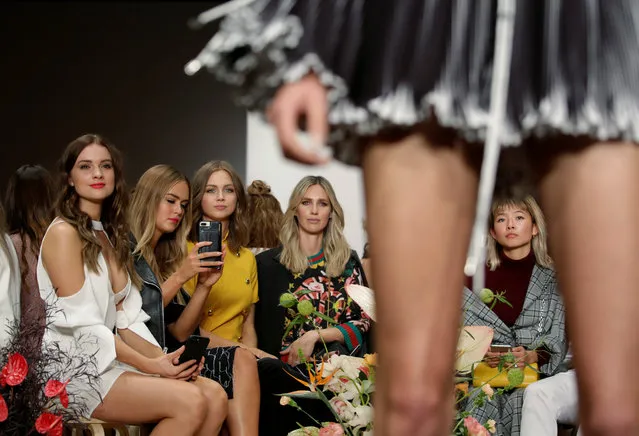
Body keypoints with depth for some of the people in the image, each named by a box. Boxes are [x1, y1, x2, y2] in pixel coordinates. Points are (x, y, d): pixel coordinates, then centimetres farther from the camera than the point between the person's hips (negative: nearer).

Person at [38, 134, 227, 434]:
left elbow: (126, 319, 10)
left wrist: (161, 358, -7)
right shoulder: (63, 232, -9)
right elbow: (82, 325, -15)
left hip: (110, 361, 8)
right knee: (191, 402, -25)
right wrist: (149, 365, -18)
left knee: (215, 395, -13)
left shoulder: (110, 235, 17)